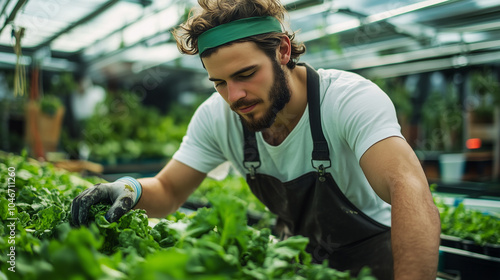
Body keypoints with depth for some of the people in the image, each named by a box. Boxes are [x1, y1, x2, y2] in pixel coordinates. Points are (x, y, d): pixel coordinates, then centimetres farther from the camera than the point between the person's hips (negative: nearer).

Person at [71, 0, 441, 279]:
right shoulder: (217, 116, -13)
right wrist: (131, 189, -28)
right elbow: (168, 193, -5)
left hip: (373, 250, -4)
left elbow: (410, 189, -40)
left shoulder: (352, 99, -27)